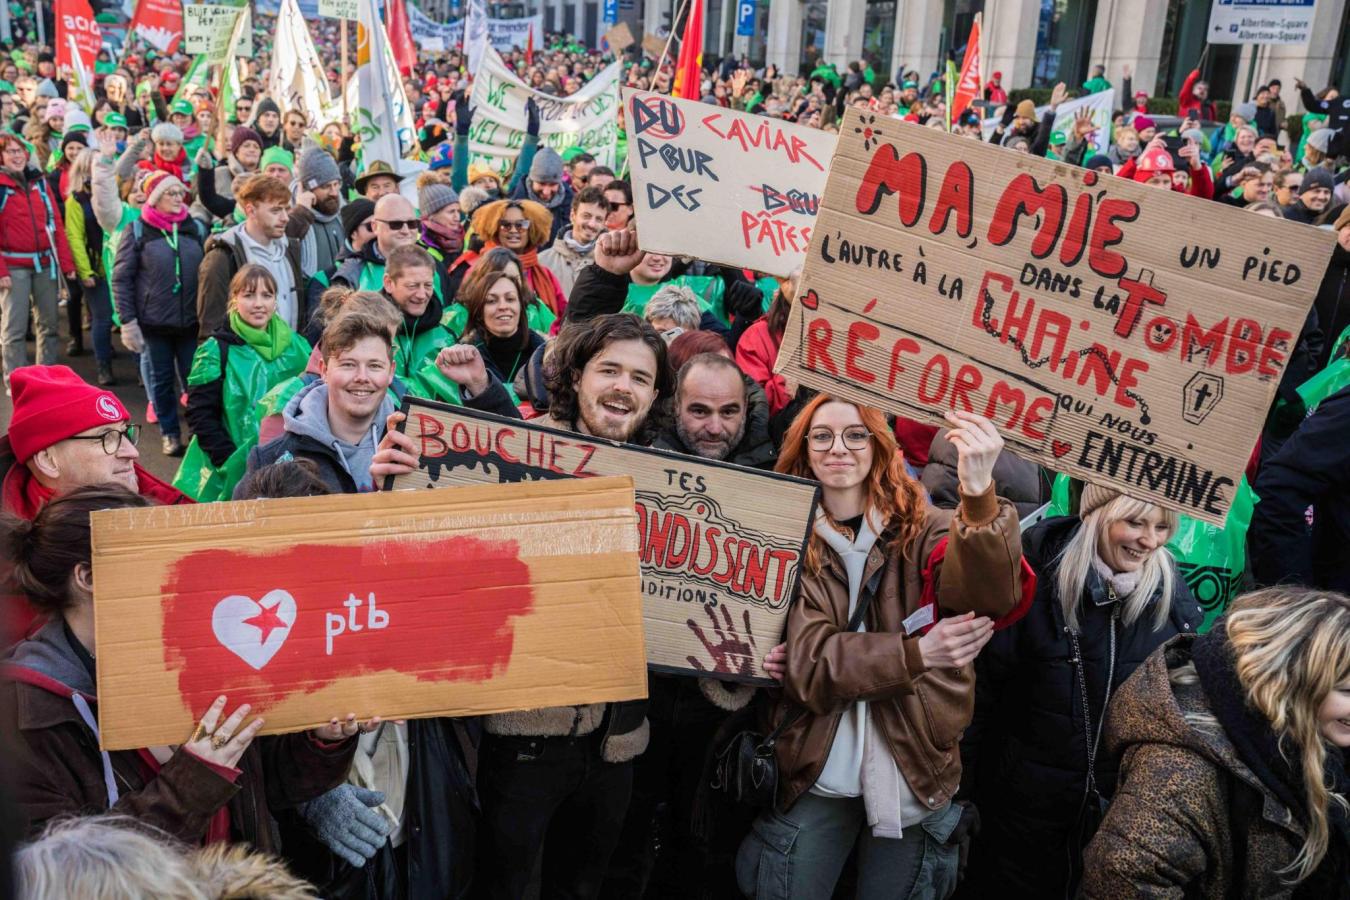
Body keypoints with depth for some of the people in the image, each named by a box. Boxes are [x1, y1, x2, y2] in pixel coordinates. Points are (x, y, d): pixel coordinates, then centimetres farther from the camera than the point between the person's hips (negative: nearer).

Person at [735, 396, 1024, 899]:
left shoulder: (922, 528, -4)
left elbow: (991, 599, -25)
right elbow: (807, 664, -15)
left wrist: (979, 492, -42)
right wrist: (915, 654, -29)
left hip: (912, 775, 0)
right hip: (817, 776, 0)